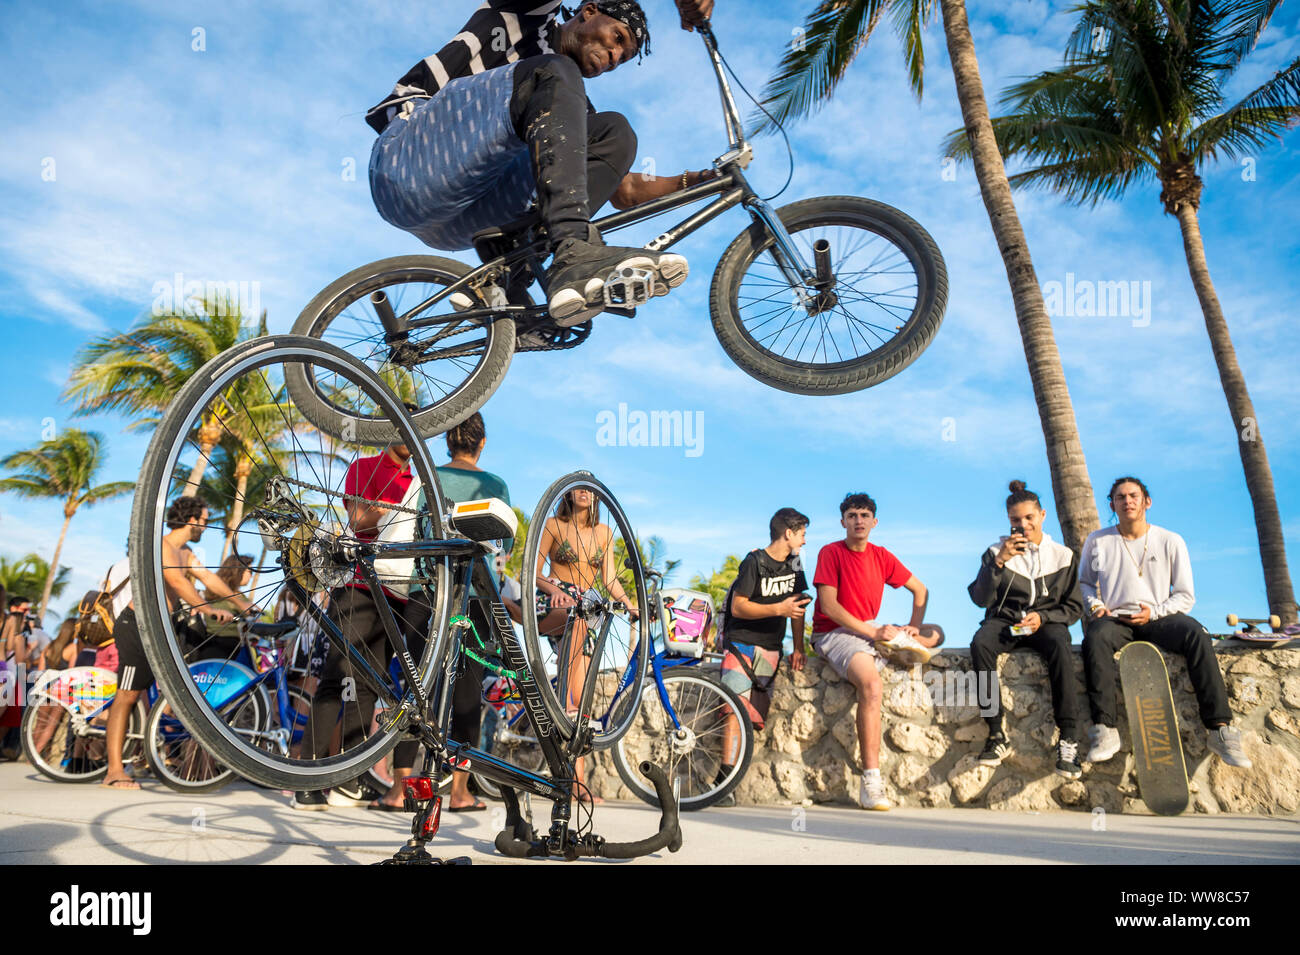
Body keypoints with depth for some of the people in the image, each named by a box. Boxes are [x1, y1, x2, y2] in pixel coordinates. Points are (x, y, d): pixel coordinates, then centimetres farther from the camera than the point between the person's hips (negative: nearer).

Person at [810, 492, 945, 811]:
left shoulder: (882, 557, 9)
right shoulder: (831, 552, -6)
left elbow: (920, 590, 18)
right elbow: (828, 606, -14)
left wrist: (914, 627, 0)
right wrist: (871, 632, -20)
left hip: (871, 630, 7)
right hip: (834, 633, -7)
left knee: (936, 633, 10)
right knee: (872, 685, -33)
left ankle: (897, 643, -20)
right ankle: (871, 782, -33)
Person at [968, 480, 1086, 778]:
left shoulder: (1063, 556, 10)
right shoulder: (997, 551, 8)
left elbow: (1074, 606, 9)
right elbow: (980, 599, -4)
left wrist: (1042, 617, -11)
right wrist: (999, 562, -16)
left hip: (1045, 622, 0)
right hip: (1004, 621, 0)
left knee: (1060, 645, -36)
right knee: (980, 642, -34)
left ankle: (1068, 739, -35)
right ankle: (996, 734, -32)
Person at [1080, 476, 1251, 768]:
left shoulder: (1170, 542, 8)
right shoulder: (1097, 542, 9)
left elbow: (1185, 596, 7)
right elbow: (1084, 582, 19)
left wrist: (1154, 612, -11)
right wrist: (1095, 605, -2)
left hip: (1158, 618, 1)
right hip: (1115, 620, 0)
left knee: (1197, 635, -32)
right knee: (1095, 638, -36)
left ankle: (1219, 729, -30)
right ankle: (1105, 730, -39)